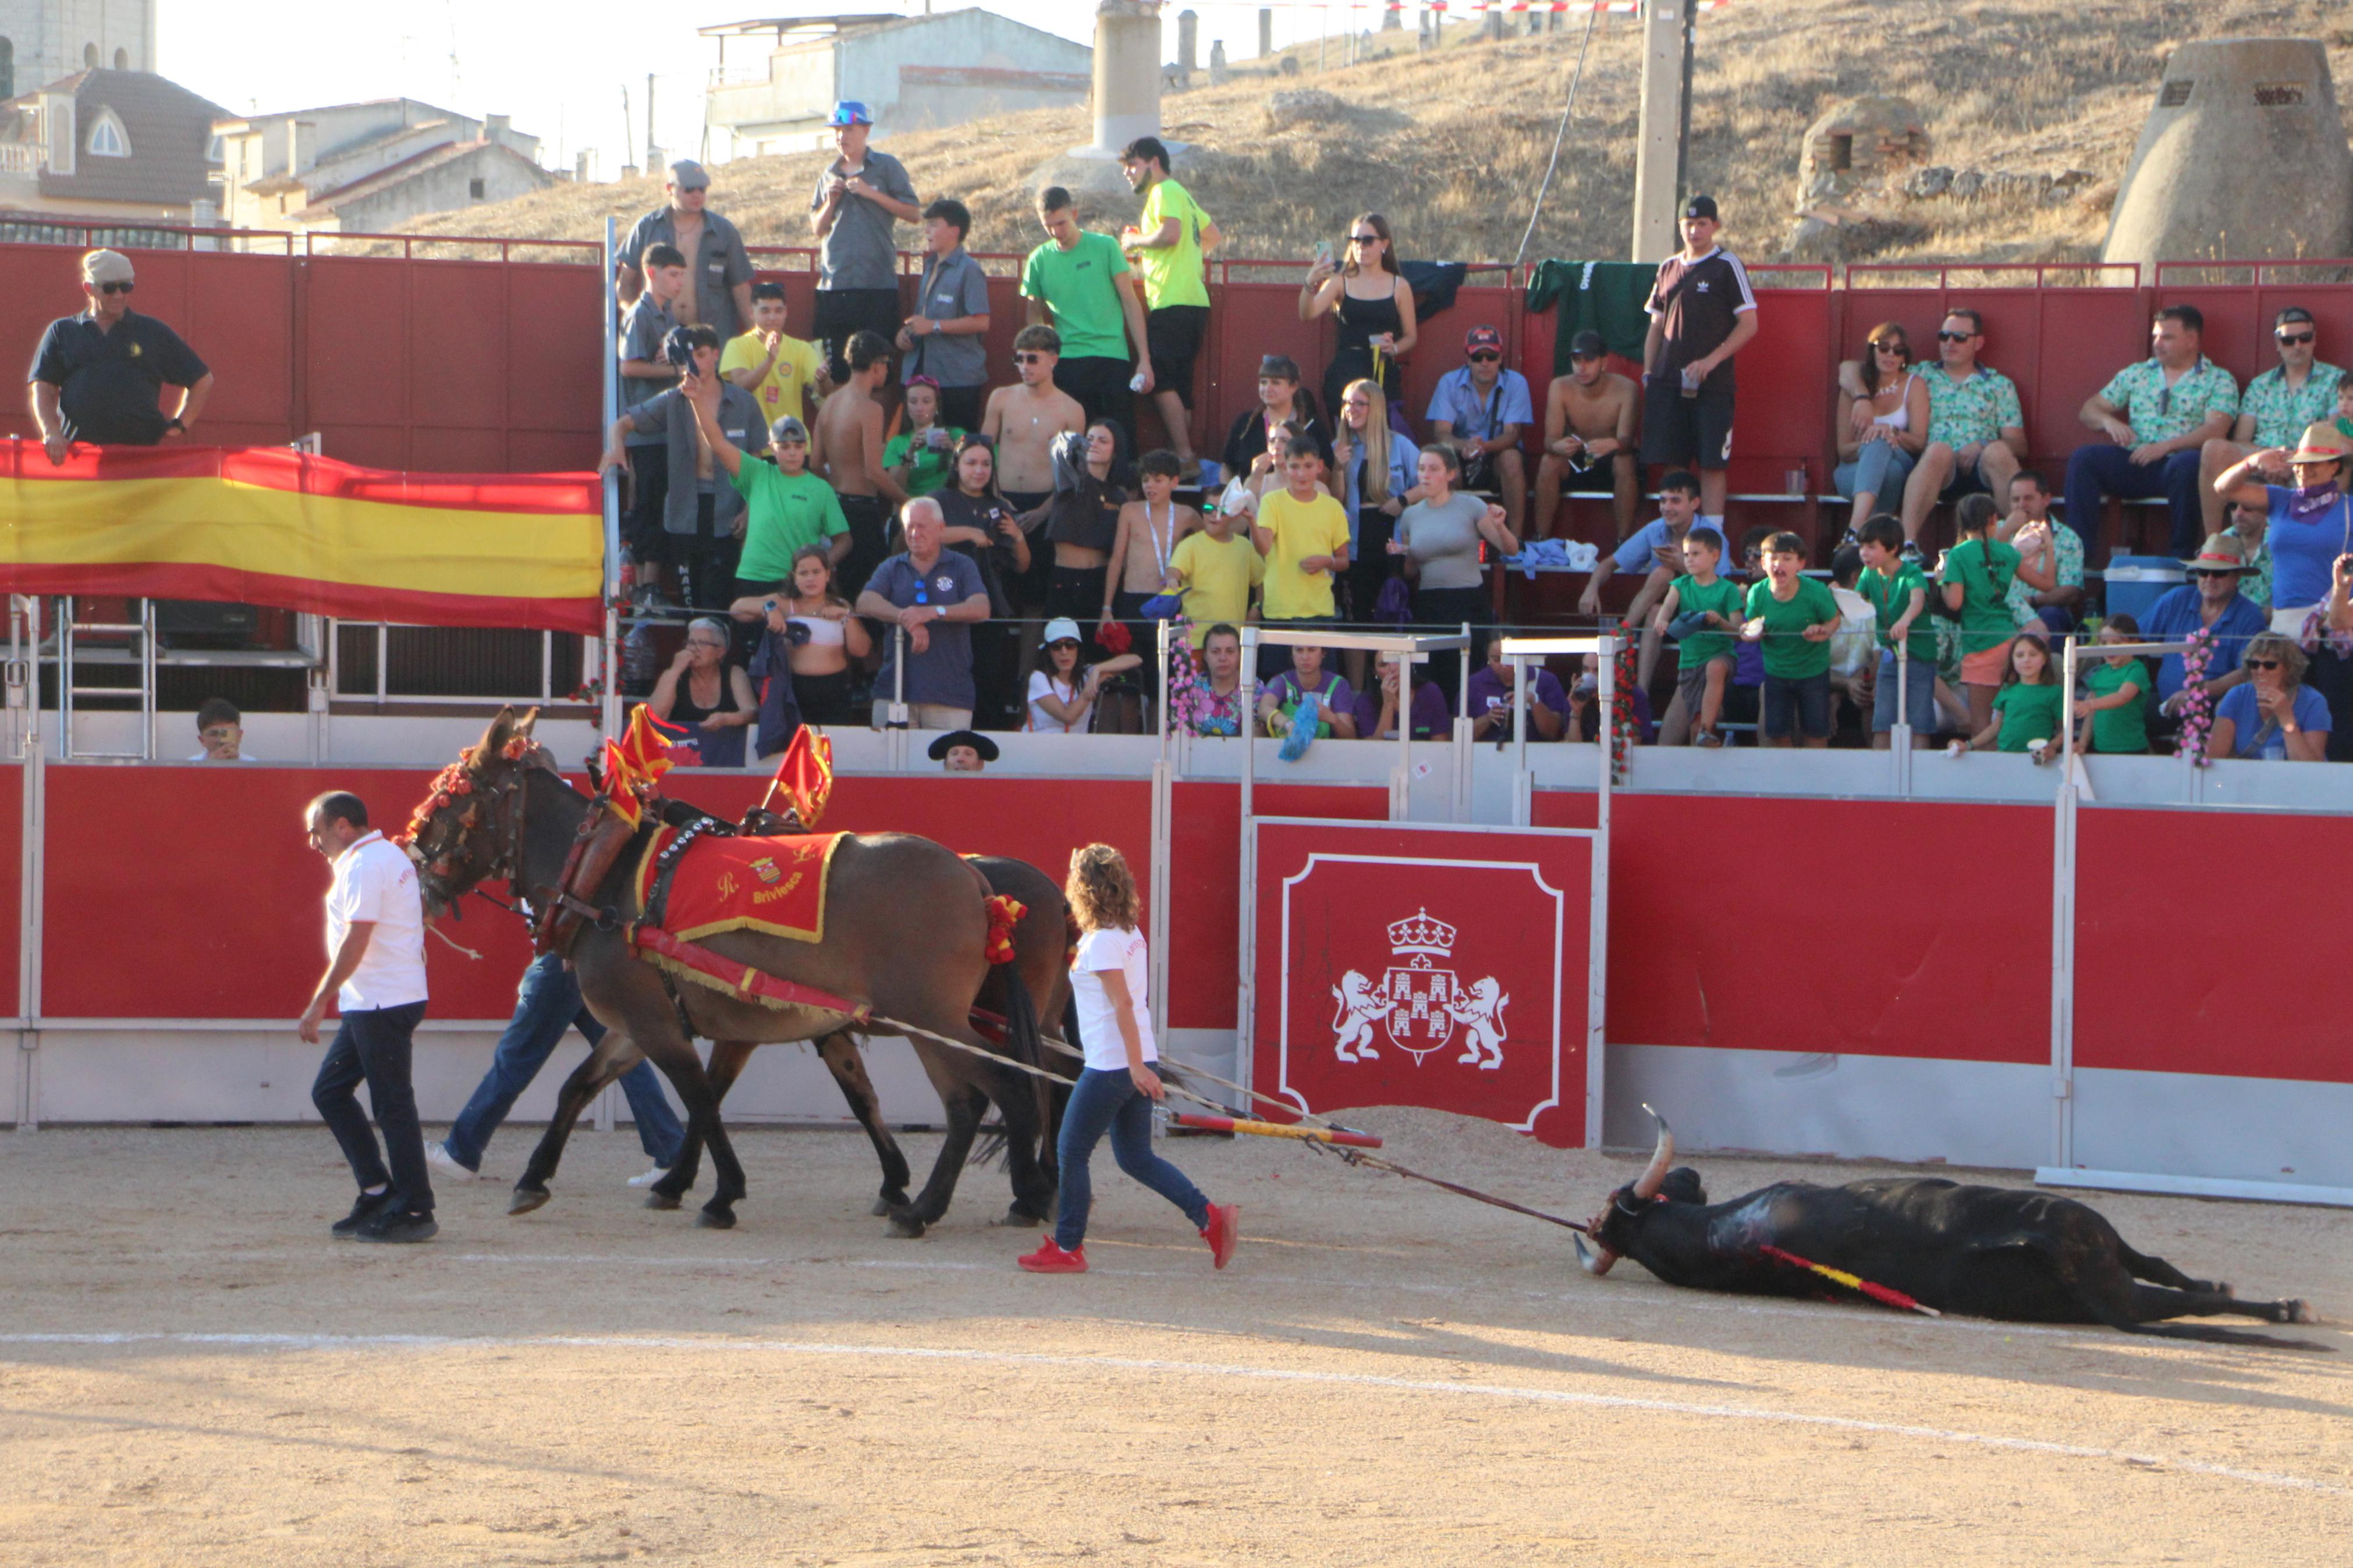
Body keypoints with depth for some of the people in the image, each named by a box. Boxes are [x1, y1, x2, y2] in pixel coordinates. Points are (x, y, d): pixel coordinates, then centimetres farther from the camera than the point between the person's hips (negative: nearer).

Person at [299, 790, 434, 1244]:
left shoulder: (363, 866, -14)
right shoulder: (390, 857, 18)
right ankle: (377, 1193, 14)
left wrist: (318, 1003, -20)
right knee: (329, 1090, 12)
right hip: (368, 1003, 11)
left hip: (384, 1002, -11)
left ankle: (415, 1211, -3)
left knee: (392, 1103, -6)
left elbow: (356, 940, -21)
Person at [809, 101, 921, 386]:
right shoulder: (829, 176, 16)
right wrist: (830, 201, 1)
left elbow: (913, 213, -1)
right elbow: (817, 229, 19)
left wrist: (871, 193, -9)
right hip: (834, 285, 4)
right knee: (833, 369, 3)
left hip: (877, 285, -4)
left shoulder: (887, 167, 4)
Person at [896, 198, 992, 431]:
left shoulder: (968, 270, -10)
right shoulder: (931, 268, 17)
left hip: (958, 379, -8)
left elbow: (981, 322, -17)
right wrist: (905, 331, 8)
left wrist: (934, 326, -17)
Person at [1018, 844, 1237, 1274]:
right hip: (1135, 1062, 9)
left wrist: (1136, 1065, -23)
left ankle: (1067, 1248, 10)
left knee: (1072, 1152, 3)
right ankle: (1211, 1218, 5)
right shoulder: (1130, 933, 11)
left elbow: (1123, 1004, -21)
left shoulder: (1101, 942, -16)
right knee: (1135, 1157, 14)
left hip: (1111, 1066, -9)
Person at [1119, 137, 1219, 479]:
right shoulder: (1183, 196, 25)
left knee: (1161, 380, -15)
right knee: (1179, 386, 8)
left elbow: (1170, 233, -22)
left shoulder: (1165, 192, -5)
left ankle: (1185, 458, -21)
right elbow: (1213, 236, 34)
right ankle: (1187, 460, 6)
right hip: (1194, 301, 10)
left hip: (1173, 302, -10)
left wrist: (1135, 241, -5)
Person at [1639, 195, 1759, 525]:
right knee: (1672, 461, 5)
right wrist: (1648, 372, 9)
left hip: (1712, 385, -5)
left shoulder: (1727, 266, -1)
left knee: (1711, 463, -8)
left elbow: (1749, 324, -6)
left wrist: (1711, 360, -15)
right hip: (1668, 383, 5)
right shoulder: (1669, 268, 16)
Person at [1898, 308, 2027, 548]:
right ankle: (1907, 542, -49)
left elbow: (2018, 445, 13)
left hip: (1981, 468, 1)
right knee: (1939, 450, -36)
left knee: (1998, 453, -34)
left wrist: (1982, 446, -8)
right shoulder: (1923, 376, 24)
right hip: (1936, 467, -1)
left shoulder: (1999, 385, 23)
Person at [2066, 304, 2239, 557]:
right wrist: (2109, 422, -4)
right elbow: (2090, 410, 22)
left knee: (2188, 464, -39)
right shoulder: (2135, 374, 21)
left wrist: (2166, 446, -21)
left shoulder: (2218, 380, 8)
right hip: (2135, 461, 4)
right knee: (2083, 458, -23)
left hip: (2178, 462, -4)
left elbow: (2216, 430, -8)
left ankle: (2182, 555, -28)